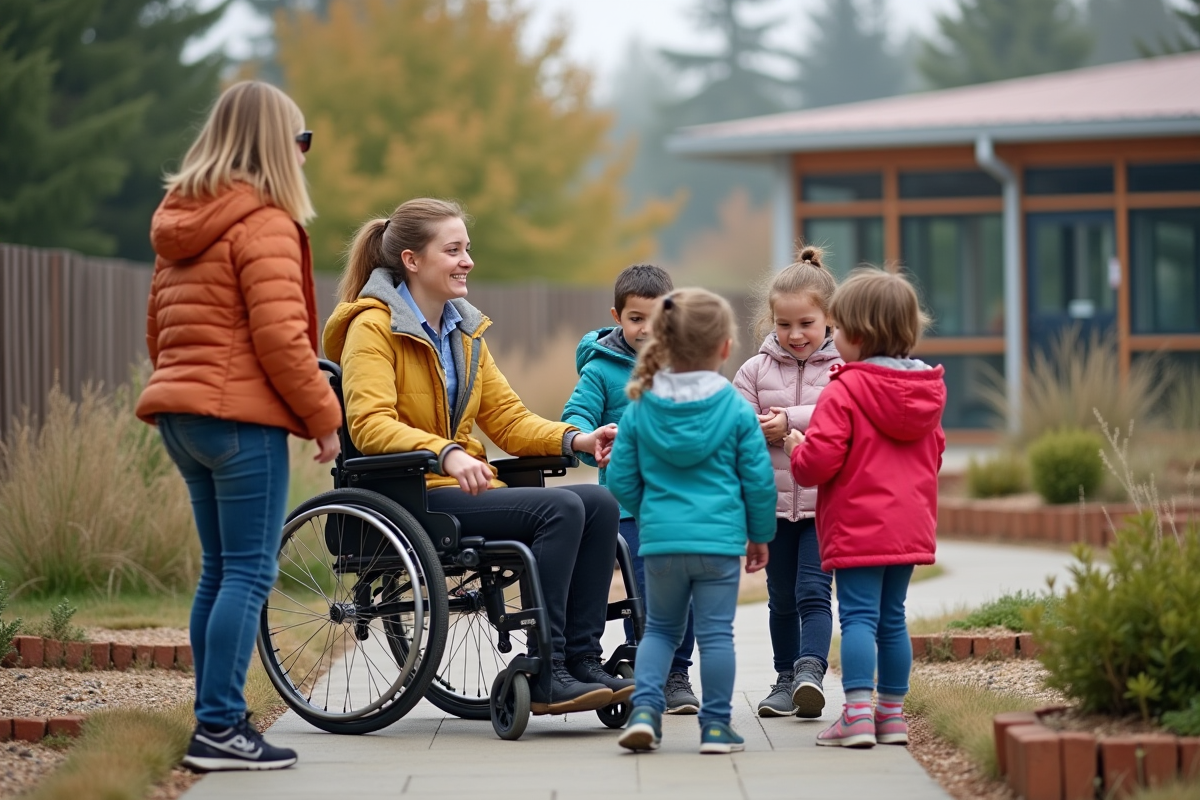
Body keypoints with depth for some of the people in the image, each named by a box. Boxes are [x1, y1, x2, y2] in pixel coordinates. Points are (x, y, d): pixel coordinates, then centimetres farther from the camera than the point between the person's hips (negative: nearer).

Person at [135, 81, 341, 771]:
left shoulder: (181, 223, 16)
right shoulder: (264, 223, -12)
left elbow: (158, 328, 22)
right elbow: (279, 337, -17)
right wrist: (323, 416, -9)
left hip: (181, 413, 9)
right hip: (242, 417, -9)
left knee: (220, 572, 14)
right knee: (249, 575, -6)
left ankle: (216, 722, 15)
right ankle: (220, 728, -9)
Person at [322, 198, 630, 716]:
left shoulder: (463, 331, 20)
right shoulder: (372, 328, -5)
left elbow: (508, 418, 17)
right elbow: (371, 425, -19)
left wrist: (574, 440, -2)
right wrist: (445, 453, -34)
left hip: (467, 488, 8)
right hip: (409, 497, -8)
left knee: (600, 504, -15)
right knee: (560, 509, -27)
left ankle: (581, 662, -15)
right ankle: (545, 675, -26)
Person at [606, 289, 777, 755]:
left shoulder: (639, 408, 1)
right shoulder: (737, 410, -5)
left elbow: (621, 480, 6)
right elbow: (758, 481, -1)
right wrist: (760, 534, 13)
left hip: (660, 540, 2)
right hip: (720, 539, -2)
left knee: (659, 628, 16)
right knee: (716, 632, 4)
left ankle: (645, 708, 1)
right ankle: (716, 726, 6)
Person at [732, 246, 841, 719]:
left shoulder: (843, 368, -3)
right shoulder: (756, 370, 6)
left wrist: (791, 420, -22)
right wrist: (758, 431, -21)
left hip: (824, 502, -4)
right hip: (773, 499, 4)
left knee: (813, 591, -13)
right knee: (781, 598, 12)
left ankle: (810, 669, -19)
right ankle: (786, 679, 22)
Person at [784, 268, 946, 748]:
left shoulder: (845, 391, -15)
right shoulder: (927, 390, 8)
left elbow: (817, 462, -19)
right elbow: (933, 452, 20)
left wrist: (793, 445, 1)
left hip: (858, 528, -7)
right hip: (910, 525, 7)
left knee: (858, 616, -6)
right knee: (892, 618, 13)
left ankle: (857, 715, -13)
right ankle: (893, 715, 17)